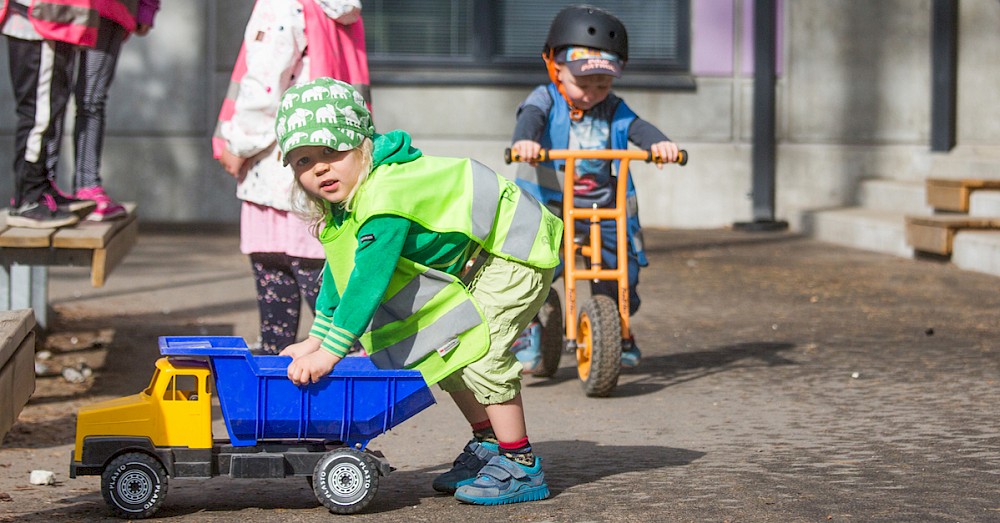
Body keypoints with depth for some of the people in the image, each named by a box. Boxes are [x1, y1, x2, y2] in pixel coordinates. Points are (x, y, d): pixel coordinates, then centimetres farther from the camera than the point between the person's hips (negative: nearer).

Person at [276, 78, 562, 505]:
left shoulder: (386, 197, -33)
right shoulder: (345, 199, -1)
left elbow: (369, 278, -36)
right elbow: (339, 270, 10)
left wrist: (330, 351, -34)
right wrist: (316, 338, 6)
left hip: (517, 249, -11)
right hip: (472, 261, 11)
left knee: (477, 347, -19)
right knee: (441, 351, 13)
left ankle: (520, 466, -10)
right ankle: (487, 444, 27)